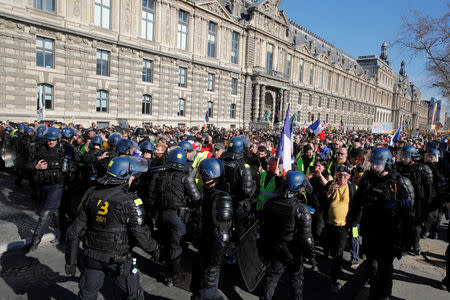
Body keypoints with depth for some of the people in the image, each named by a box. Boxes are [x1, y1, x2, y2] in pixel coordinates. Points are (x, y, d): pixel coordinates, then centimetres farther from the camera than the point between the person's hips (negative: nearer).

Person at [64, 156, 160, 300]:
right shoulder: (130, 202, -20)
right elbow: (141, 234, -19)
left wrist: (71, 260, 10)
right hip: (118, 259, -4)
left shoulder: (91, 194, -4)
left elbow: (75, 230, 1)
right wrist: (154, 249, 1)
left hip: (92, 257, 5)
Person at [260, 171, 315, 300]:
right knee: (296, 278, 20)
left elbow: (264, 228, 2)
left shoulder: (270, 204, -10)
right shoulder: (302, 210, -25)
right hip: (293, 252, -4)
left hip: (274, 249, 4)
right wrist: (310, 253, -4)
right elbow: (306, 236, -20)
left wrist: (266, 245, 16)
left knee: (272, 276, 21)